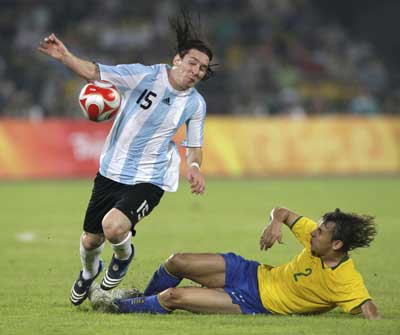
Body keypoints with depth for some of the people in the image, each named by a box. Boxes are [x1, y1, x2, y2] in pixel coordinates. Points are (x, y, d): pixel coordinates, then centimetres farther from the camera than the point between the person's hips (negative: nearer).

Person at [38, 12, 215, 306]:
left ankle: (124, 256, 9)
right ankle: (89, 271, 49)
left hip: (149, 180, -1)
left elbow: (194, 145, 9)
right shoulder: (143, 75, -11)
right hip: (112, 171, 1)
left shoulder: (196, 104, -4)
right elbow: (93, 72, -11)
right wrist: (64, 56, -27)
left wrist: (194, 167, -12)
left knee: (114, 226, -28)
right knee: (91, 240, 11)